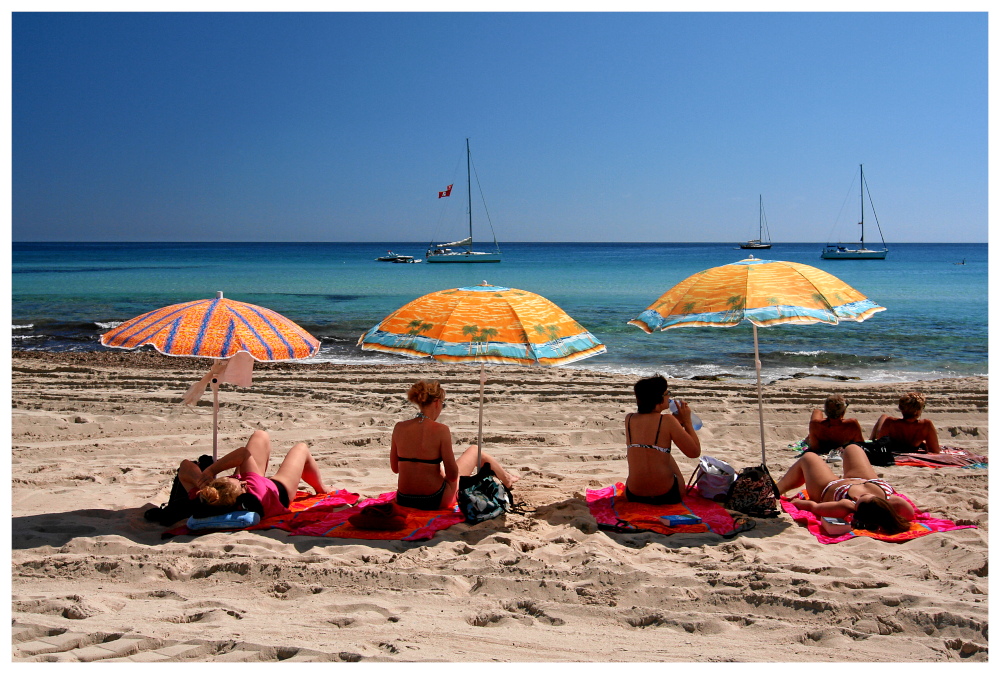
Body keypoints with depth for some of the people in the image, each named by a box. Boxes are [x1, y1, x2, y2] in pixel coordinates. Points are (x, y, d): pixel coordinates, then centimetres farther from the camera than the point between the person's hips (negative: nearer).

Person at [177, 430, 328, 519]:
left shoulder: (205, 503, -40)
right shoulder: (255, 495, -51)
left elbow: (186, 466, -37)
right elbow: (244, 453, -44)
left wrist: (200, 480, -50)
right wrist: (210, 471, -41)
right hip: (280, 489, -4)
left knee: (261, 436, 22)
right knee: (301, 448, 22)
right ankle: (321, 488, 50)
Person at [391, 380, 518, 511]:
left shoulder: (399, 428, -3)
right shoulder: (441, 430, -16)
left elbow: (394, 468, 7)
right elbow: (452, 475, -12)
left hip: (403, 500, 4)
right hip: (435, 501, -4)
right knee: (475, 451, 19)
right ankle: (506, 479, 47)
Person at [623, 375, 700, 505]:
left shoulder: (629, 419, -1)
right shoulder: (667, 421, -14)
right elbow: (695, 452, -10)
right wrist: (687, 422, 2)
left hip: (634, 495, 3)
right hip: (666, 495, -3)